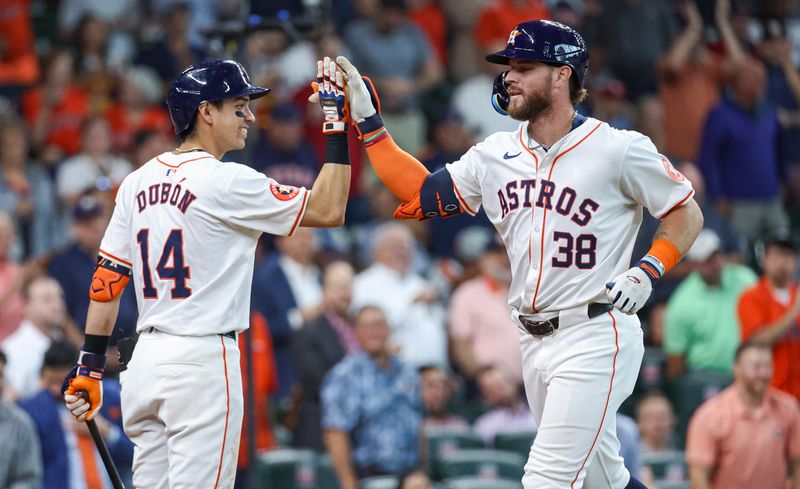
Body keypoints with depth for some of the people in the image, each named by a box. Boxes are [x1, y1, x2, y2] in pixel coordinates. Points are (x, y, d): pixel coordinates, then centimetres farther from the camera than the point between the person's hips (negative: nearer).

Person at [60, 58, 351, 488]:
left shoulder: (138, 183, 10)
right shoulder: (227, 182, -11)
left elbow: (107, 280, 11)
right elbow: (328, 210, -10)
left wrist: (89, 367, 15)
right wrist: (336, 124, -6)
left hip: (146, 357, 8)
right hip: (203, 361, -8)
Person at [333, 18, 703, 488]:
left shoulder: (619, 149, -9)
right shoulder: (497, 154, 8)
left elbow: (688, 214, -1)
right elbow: (420, 194, 11)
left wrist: (646, 273, -16)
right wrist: (368, 122, 6)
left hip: (595, 339, -7)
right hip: (534, 342, 7)